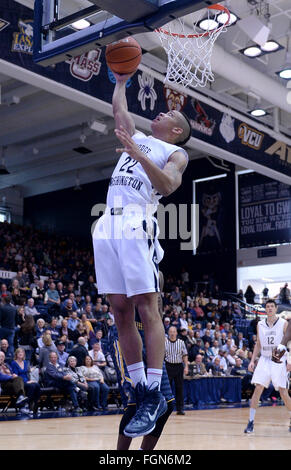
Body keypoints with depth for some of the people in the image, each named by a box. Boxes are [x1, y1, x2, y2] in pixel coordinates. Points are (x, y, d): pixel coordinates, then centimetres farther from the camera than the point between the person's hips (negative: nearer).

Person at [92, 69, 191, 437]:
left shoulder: (176, 153, 9)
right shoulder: (137, 138, 29)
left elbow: (168, 184, -11)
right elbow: (118, 108, 40)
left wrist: (139, 155, -22)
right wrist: (121, 80, 46)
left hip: (137, 224, -7)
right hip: (108, 224, 7)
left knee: (146, 310, -12)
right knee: (121, 313, 2)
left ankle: (153, 397, -11)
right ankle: (143, 392, 7)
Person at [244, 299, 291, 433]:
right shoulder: (260, 324, 8)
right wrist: (252, 360, 6)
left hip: (279, 361, -3)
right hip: (264, 360, 3)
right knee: (257, 389, -7)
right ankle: (251, 421, -3)